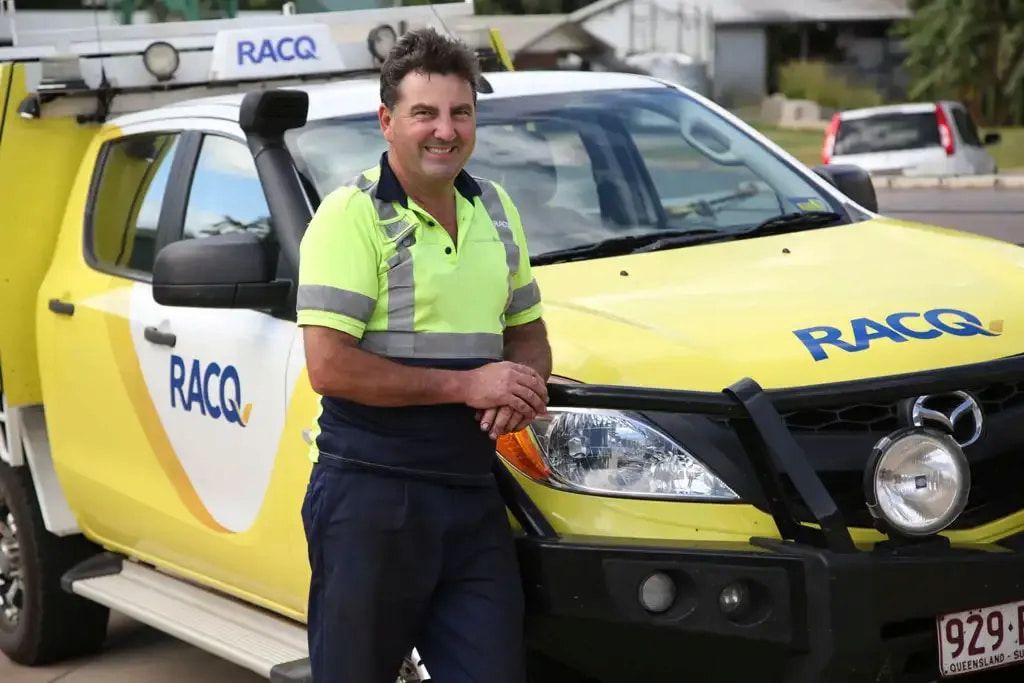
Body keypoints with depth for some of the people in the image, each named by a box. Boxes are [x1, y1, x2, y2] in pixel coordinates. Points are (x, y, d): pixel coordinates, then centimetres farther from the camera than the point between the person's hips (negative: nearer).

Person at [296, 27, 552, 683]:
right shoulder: (352, 214, -9)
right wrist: (467, 386, -15)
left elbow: (528, 331, 21)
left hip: (474, 497, 6)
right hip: (370, 494, -6)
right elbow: (329, 367, -17)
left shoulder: (495, 210, 13)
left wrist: (524, 384, -3)